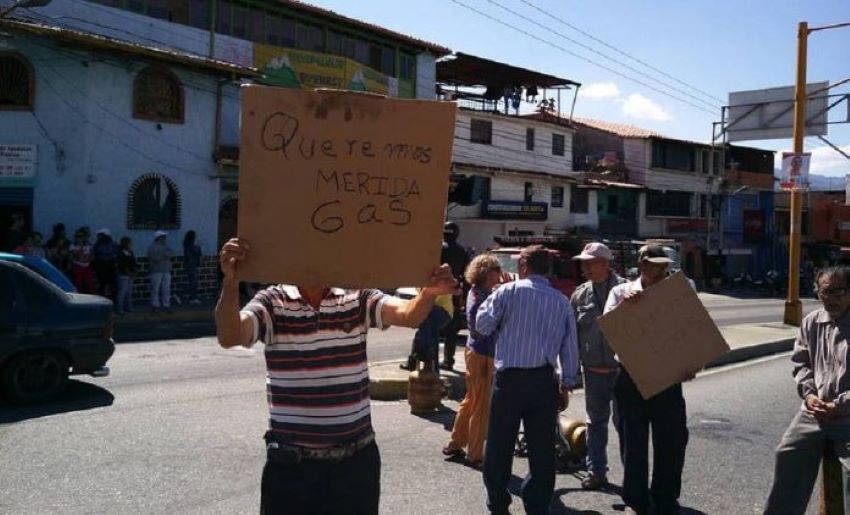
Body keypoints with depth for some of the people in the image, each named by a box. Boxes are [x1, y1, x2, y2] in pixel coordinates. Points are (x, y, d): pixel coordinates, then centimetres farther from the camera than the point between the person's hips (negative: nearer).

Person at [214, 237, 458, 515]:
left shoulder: (358, 298, -1)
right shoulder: (272, 302, -5)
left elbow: (408, 315, -17)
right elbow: (229, 337, -21)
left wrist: (429, 293, -39)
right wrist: (231, 282, -39)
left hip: (356, 460, 2)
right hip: (291, 465, -1)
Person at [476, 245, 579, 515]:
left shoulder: (509, 291, -3)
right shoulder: (562, 301, 7)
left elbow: (482, 325, -2)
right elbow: (570, 348, 8)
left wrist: (492, 299, 14)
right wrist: (566, 384, 16)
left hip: (509, 378, -2)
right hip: (544, 380, 3)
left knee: (499, 445, 11)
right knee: (542, 449, 11)